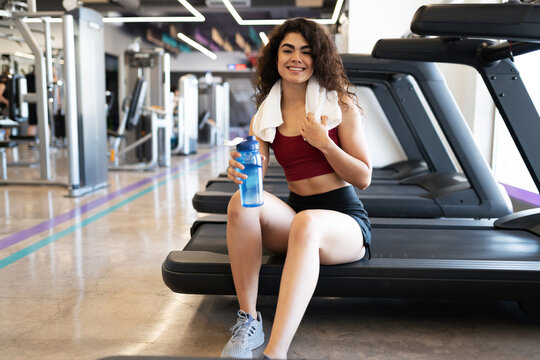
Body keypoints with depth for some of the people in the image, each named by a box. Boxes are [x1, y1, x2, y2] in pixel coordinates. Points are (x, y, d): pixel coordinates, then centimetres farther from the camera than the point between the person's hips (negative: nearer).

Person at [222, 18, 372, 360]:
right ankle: (248, 320, -20)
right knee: (242, 202, -26)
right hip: (294, 216, 3)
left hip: (345, 219, -3)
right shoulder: (266, 114, 8)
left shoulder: (339, 104, -2)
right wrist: (240, 171, -26)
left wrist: (324, 142, -17)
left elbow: (364, 178, -3)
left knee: (307, 223, -37)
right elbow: (255, 174, -2)